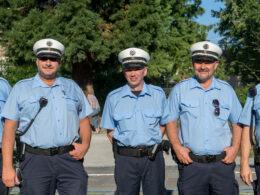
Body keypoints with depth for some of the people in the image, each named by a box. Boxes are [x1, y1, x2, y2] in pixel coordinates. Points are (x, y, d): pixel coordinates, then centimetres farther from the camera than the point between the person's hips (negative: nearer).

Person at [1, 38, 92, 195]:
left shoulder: (72, 87, 15)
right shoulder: (21, 88, 7)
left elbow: (84, 122, 18)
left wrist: (85, 145, -2)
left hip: (70, 159, 2)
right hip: (36, 161, -1)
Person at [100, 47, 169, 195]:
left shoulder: (158, 94, 6)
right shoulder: (113, 98, 4)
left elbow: (163, 123, 13)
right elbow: (110, 131, 9)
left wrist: (153, 145, 1)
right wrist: (123, 148, -3)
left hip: (153, 157, 1)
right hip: (125, 160, 0)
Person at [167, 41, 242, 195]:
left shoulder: (227, 90, 8)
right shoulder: (180, 90, 4)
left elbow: (237, 122, 15)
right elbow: (171, 121, 7)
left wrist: (235, 147, 1)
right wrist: (177, 147, -6)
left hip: (222, 163, 1)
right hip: (191, 164, -1)